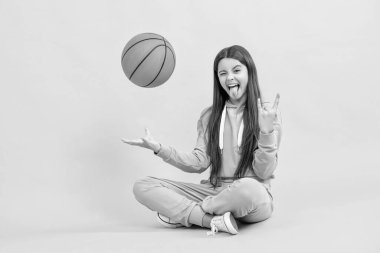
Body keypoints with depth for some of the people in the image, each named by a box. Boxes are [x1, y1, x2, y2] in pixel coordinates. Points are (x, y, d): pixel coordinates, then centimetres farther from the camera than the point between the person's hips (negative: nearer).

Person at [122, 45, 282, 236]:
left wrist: (267, 132, -23)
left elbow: (264, 172, -7)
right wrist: (159, 149, -9)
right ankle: (216, 220, -26)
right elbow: (199, 162, 2)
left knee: (247, 188, -42)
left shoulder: (267, 114, -1)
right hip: (213, 191, 4)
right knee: (142, 187, -11)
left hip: (254, 199, -3)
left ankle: (181, 213, -13)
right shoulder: (209, 116, 12)